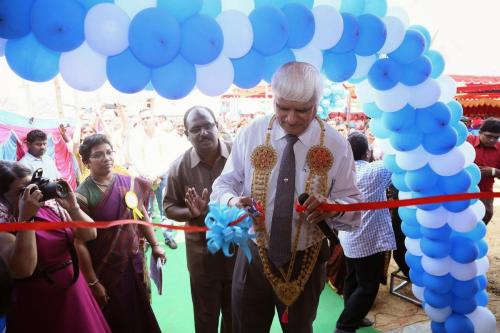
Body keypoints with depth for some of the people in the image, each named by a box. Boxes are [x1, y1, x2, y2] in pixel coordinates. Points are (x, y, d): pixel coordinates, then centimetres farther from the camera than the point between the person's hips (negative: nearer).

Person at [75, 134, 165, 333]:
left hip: (133, 265, 4)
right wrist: (93, 282, -13)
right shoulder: (82, 195, -18)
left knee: (140, 316, 20)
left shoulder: (129, 183, -3)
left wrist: (155, 245, 10)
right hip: (105, 273, -4)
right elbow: (80, 244, -16)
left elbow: (141, 215, 10)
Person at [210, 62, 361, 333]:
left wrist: (332, 206, -30)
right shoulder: (251, 134, -9)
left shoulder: (336, 145, -10)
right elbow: (224, 184, -3)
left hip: (306, 261, 0)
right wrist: (232, 201, -25)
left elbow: (353, 205, -7)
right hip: (254, 256, 1)